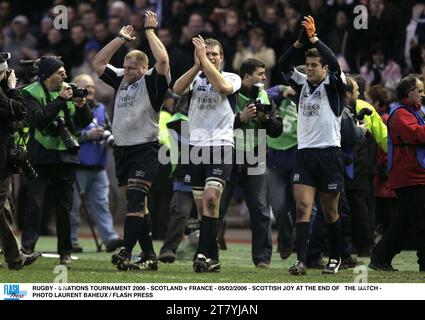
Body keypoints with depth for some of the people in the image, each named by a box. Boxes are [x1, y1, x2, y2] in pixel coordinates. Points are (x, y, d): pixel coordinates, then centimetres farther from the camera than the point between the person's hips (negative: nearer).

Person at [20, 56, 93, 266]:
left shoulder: (69, 91, 9)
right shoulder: (31, 93, -4)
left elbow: (85, 123, 9)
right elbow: (37, 118, -21)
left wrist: (82, 106, -10)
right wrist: (60, 101, -22)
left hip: (66, 156, 4)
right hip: (41, 156, -4)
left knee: (64, 206, 7)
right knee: (35, 202, -12)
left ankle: (65, 252, 13)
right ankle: (27, 247, -12)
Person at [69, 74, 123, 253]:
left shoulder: (100, 109, 16)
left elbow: (108, 130, 26)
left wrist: (109, 139, 3)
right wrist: (88, 135, -18)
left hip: (98, 167, 6)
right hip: (77, 167, -6)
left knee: (102, 203, 0)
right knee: (73, 205, 0)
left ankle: (110, 238, -6)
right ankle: (70, 241, 7)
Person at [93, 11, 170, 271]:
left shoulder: (152, 81, -5)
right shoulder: (121, 79, 15)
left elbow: (163, 59, -21)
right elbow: (98, 62, 18)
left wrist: (150, 30, -10)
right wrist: (122, 38, 13)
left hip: (145, 149, -8)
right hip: (122, 149, 8)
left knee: (135, 200, -16)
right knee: (138, 204, 8)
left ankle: (126, 253, -24)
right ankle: (149, 256, 11)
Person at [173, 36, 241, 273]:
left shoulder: (232, 78, 3)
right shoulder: (196, 77, 12)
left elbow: (221, 86, -20)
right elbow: (177, 89, -8)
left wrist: (204, 59, -17)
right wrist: (197, 65, -15)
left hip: (221, 147, -4)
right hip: (196, 146, 4)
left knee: (211, 199, -20)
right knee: (202, 206, 5)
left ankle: (203, 254, -22)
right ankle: (213, 259, 11)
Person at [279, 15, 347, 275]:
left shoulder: (334, 86, 1)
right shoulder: (302, 84, 13)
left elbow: (334, 63, -17)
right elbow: (284, 65, 2)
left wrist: (314, 38, -18)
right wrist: (301, 41, -11)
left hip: (329, 153, -3)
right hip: (305, 154, 3)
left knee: (330, 212, 7)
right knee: (302, 207, -10)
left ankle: (335, 258, 24)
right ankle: (301, 261, -17)